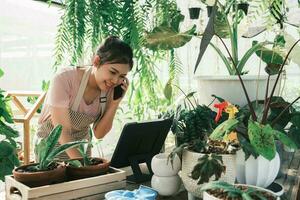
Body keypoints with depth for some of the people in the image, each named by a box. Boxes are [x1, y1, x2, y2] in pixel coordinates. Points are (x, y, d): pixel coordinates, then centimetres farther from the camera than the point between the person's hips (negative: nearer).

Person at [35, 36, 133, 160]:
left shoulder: (110, 88, -11)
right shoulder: (64, 79, -25)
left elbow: (99, 134, -9)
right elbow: (62, 132, -27)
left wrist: (115, 103, -20)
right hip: (51, 145, -4)